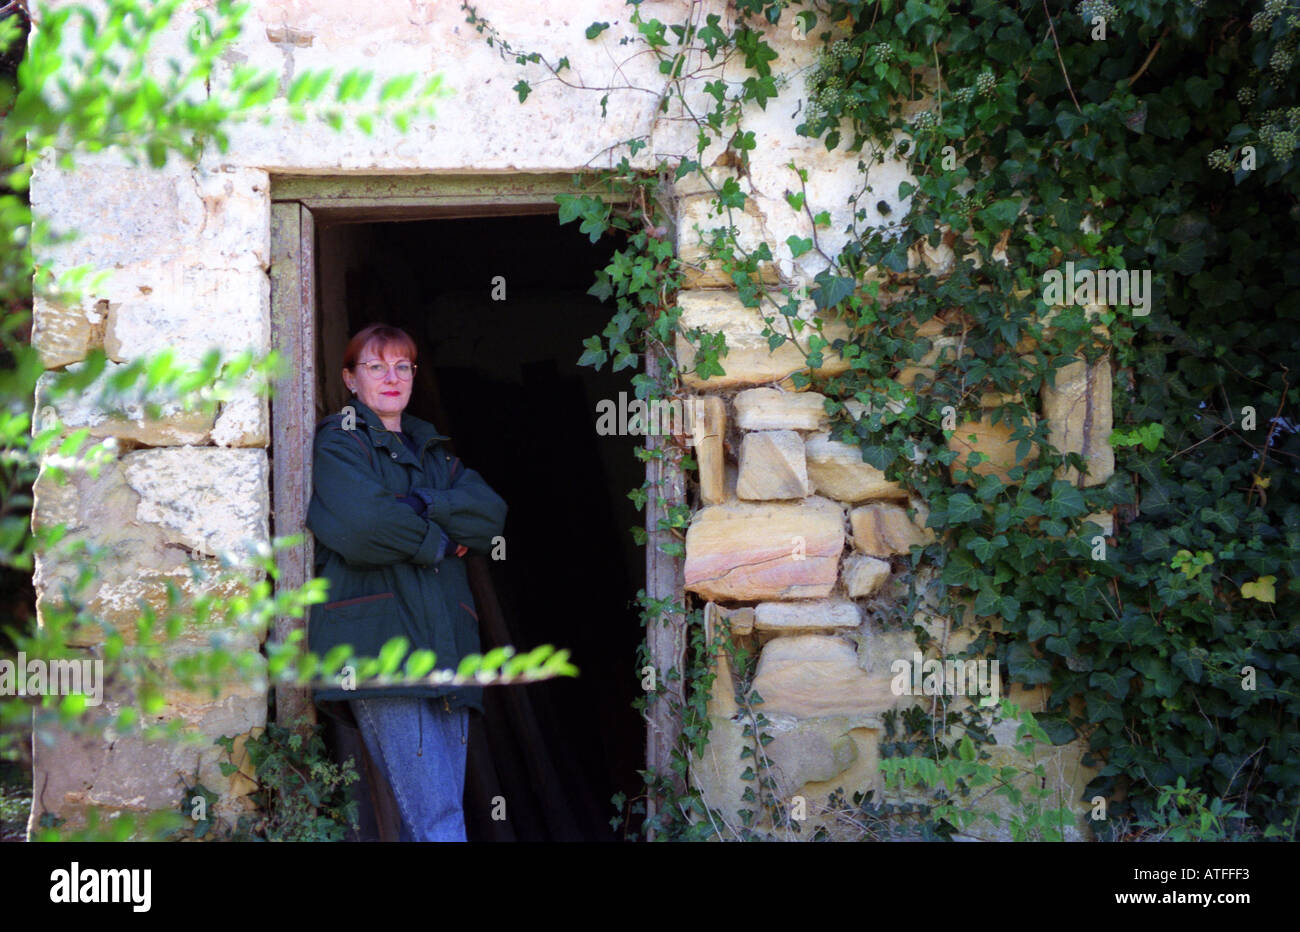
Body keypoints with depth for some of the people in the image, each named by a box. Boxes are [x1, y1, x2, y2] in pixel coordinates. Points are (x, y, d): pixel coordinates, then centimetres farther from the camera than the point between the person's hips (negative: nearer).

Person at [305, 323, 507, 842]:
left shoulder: (432, 451, 26)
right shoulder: (339, 443, 6)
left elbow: (491, 515, 7)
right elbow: (361, 528, -14)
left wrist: (417, 505, -8)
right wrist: (441, 541, 0)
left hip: (445, 651, 6)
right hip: (379, 645, -6)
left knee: (426, 821, 2)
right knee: (437, 819, -15)